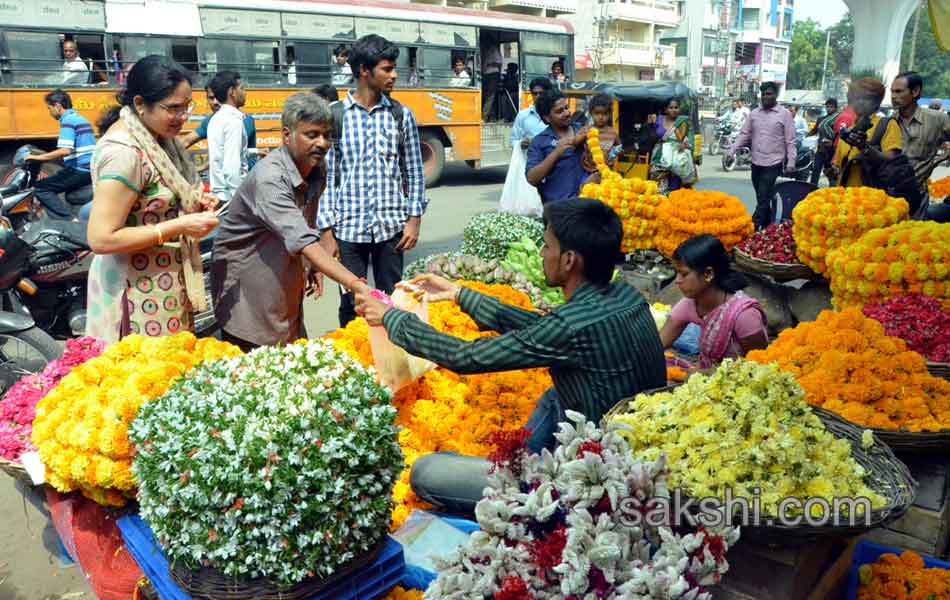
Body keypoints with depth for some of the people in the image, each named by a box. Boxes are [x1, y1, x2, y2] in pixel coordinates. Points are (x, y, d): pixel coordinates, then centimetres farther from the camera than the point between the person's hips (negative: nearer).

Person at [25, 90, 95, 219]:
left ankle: (70, 219, -20)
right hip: (91, 169, 10)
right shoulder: (80, 118, 20)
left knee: (40, 188, -9)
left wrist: (39, 157, -14)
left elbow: (65, 150, -22)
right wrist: (50, 156, 34)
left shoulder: (67, 120, -10)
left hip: (79, 171, -10)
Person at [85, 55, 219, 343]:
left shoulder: (153, 135, 4)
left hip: (167, 281, 9)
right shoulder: (124, 152, -23)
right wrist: (180, 226, -23)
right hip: (140, 291, -9)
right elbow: (101, 238, -24)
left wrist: (192, 203, 2)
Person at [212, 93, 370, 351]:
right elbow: (304, 242, -39)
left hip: (287, 285, 7)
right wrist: (358, 286, -46)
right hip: (246, 287, -7)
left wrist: (314, 266, 3)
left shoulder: (317, 171, -2)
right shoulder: (269, 178, -28)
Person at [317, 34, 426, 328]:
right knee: (351, 304, 5)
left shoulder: (401, 115, 6)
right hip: (349, 229, -2)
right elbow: (326, 175, 0)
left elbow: (414, 172, 10)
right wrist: (326, 230, -4)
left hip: (391, 228, 2)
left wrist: (414, 219, 2)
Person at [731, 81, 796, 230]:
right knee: (762, 199, 14)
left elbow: (790, 141, -4)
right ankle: (766, 228, 26)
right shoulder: (754, 113, 9)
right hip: (756, 163, 5)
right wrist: (731, 151, -2)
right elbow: (744, 135, 10)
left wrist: (791, 163, -10)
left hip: (773, 164, -5)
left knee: (763, 199, -9)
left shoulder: (785, 114, -3)